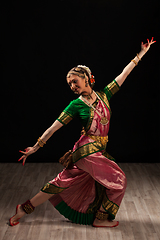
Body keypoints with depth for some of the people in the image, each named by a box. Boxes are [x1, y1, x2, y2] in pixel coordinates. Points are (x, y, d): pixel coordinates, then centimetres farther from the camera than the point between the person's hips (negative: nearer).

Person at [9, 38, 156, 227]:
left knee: (64, 182, 11)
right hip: (88, 150, -5)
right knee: (118, 180, -4)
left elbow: (123, 74, 8)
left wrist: (141, 54, 9)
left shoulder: (103, 95, 6)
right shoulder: (76, 105, -5)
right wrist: (35, 147, -5)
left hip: (99, 150, 5)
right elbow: (54, 127, -5)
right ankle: (100, 219, 13)